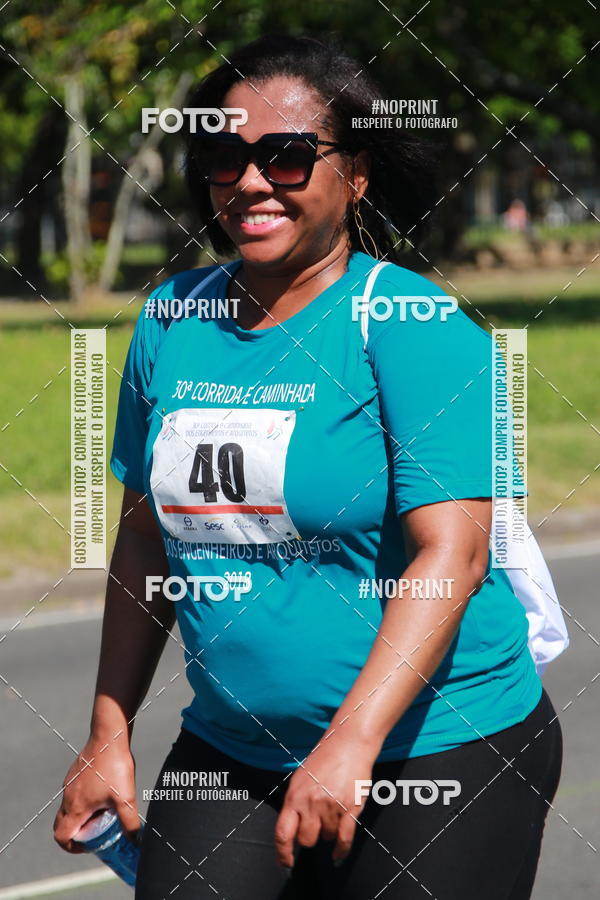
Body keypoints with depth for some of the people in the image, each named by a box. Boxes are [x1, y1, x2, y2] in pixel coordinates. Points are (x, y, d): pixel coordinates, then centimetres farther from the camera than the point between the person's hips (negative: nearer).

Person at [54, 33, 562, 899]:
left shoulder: (416, 328, -12)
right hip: (227, 754, 5)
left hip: (435, 754, -5)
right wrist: (110, 735, 11)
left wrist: (350, 743, -30)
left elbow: (451, 553, -21)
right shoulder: (172, 318, 5)